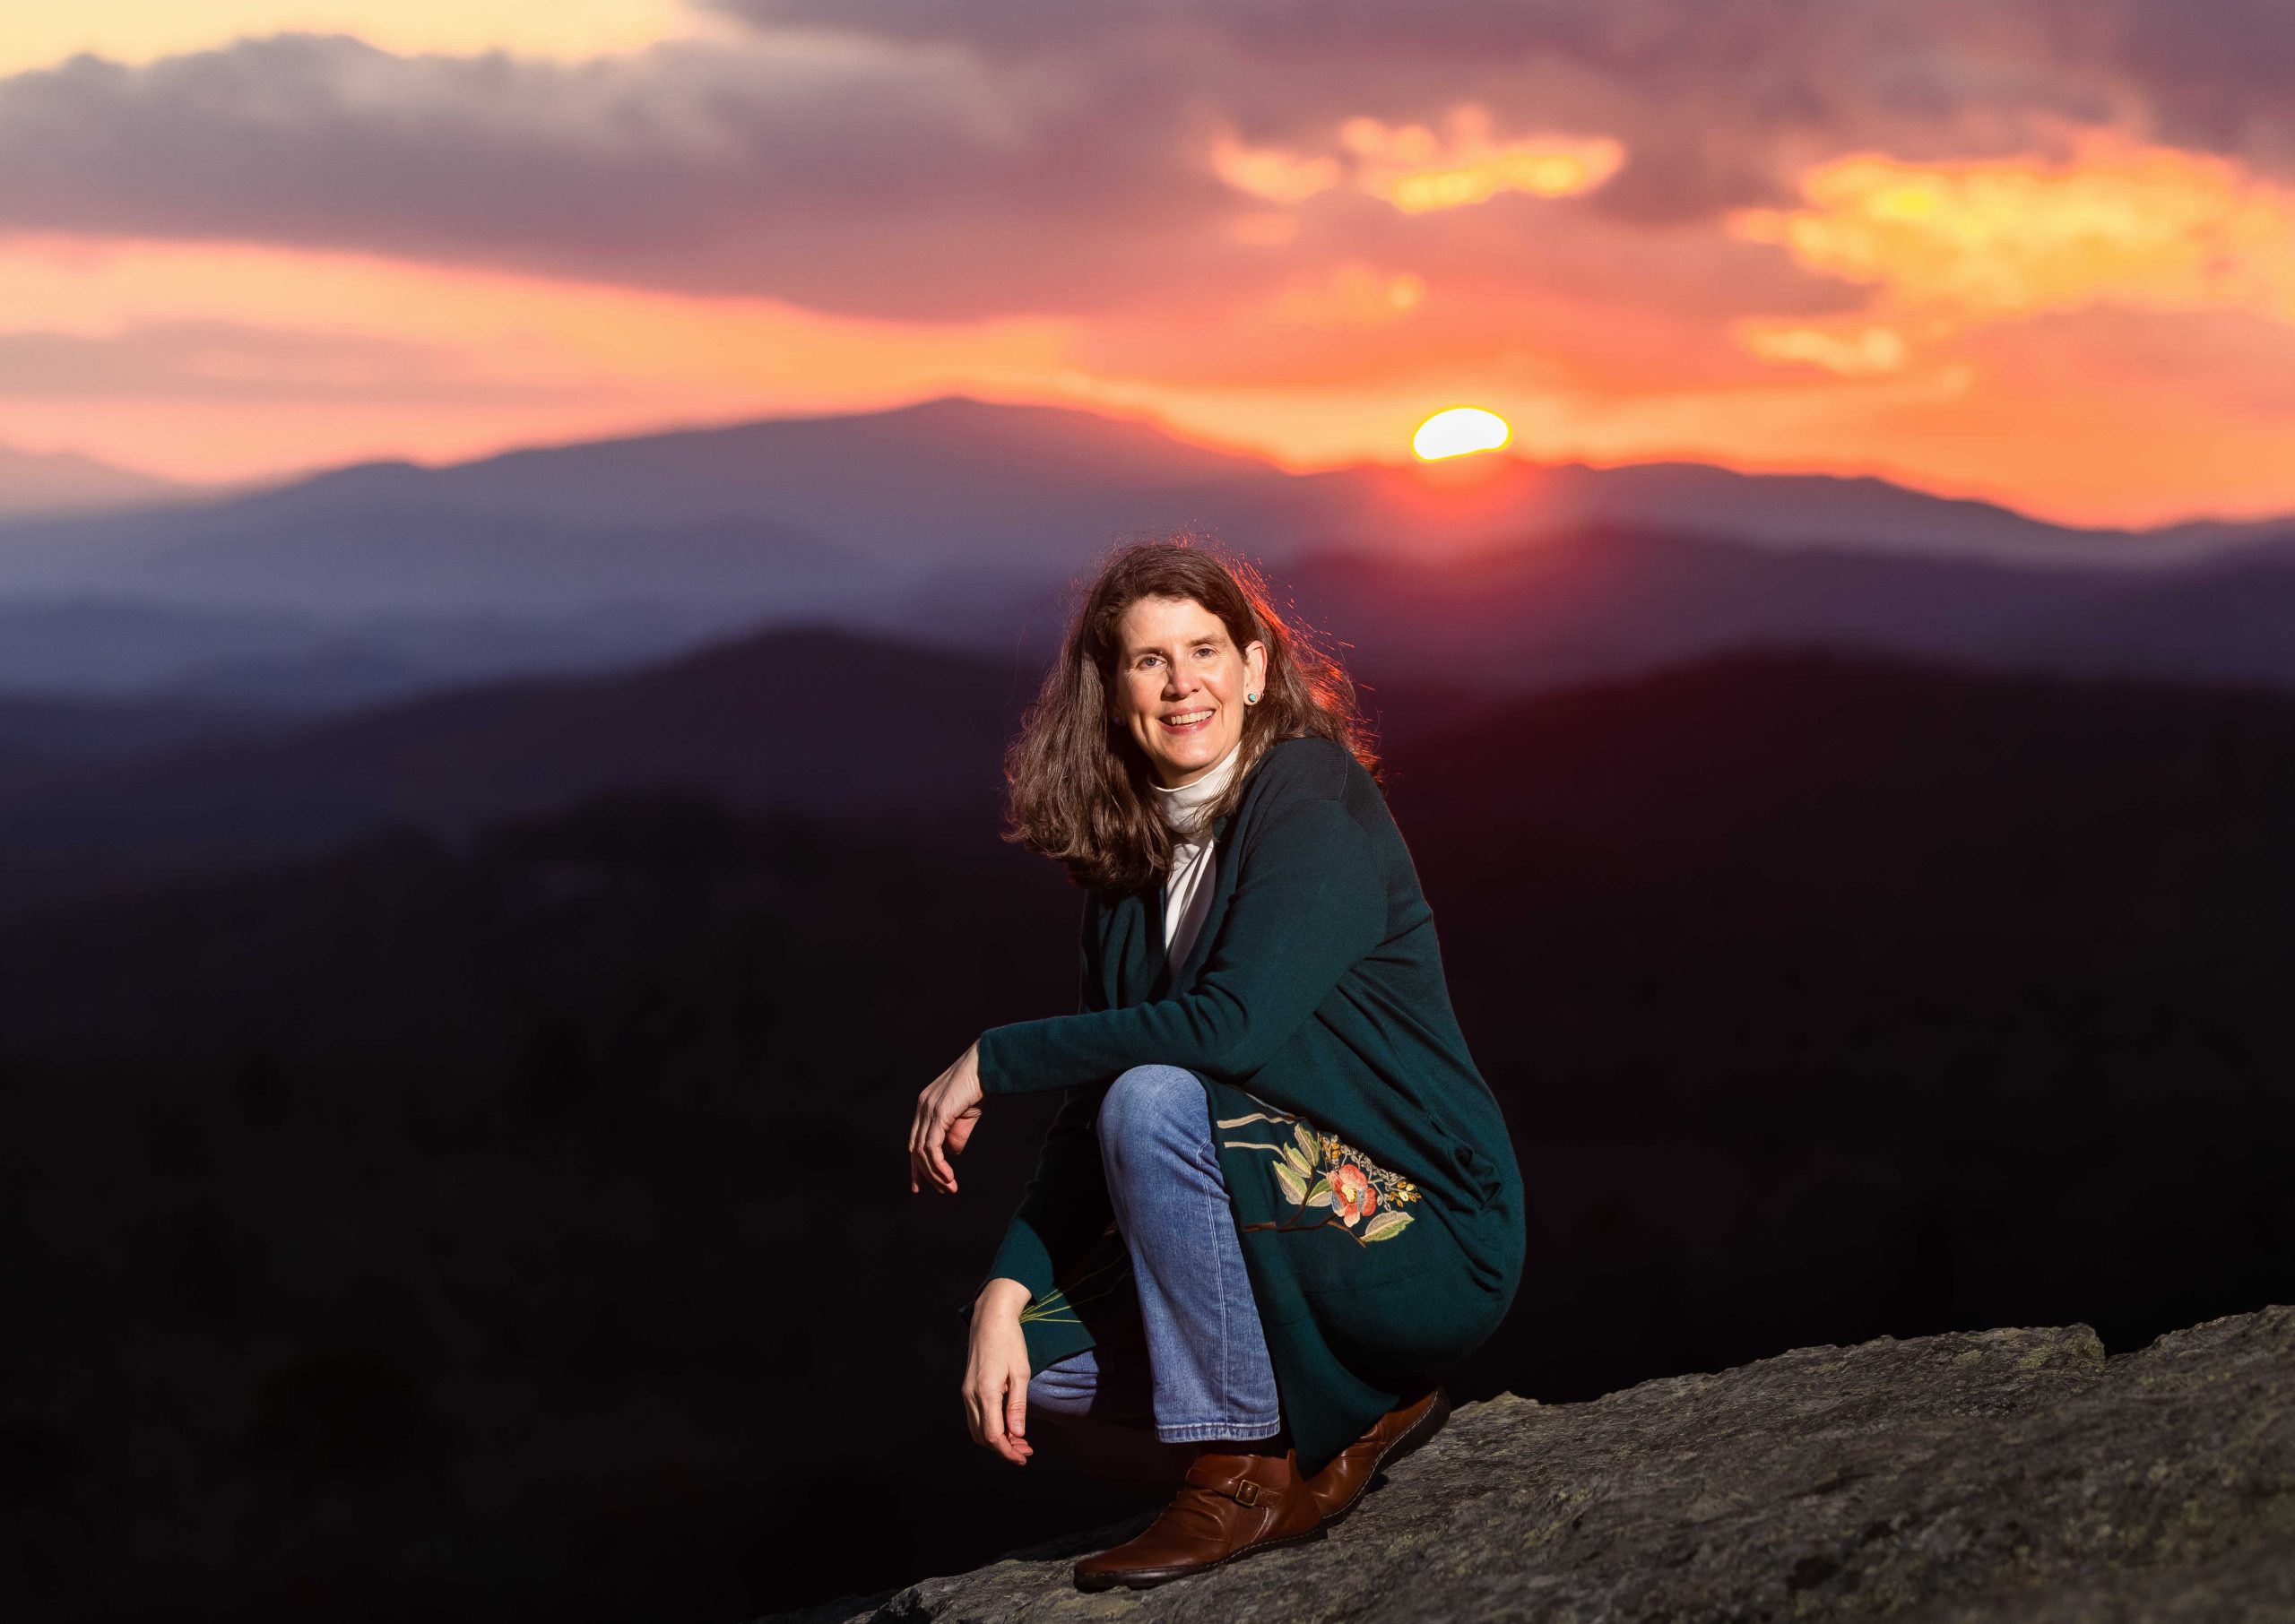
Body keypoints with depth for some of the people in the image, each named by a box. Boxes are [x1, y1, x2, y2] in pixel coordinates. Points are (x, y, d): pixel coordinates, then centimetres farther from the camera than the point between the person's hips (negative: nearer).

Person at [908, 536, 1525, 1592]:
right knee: (1029, 1350, -7)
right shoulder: (1130, 863, 7)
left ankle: (1242, 1480, -16)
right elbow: (1089, 1113, 4)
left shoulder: (1316, 794, -14)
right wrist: (1006, 1295, -10)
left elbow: (1232, 1022, -28)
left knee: (1156, 1103, -28)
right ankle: (1345, 1426, 7)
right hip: (1309, 1231, 7)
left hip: (1431, 1239, -7)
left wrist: (995, 1060, -20)